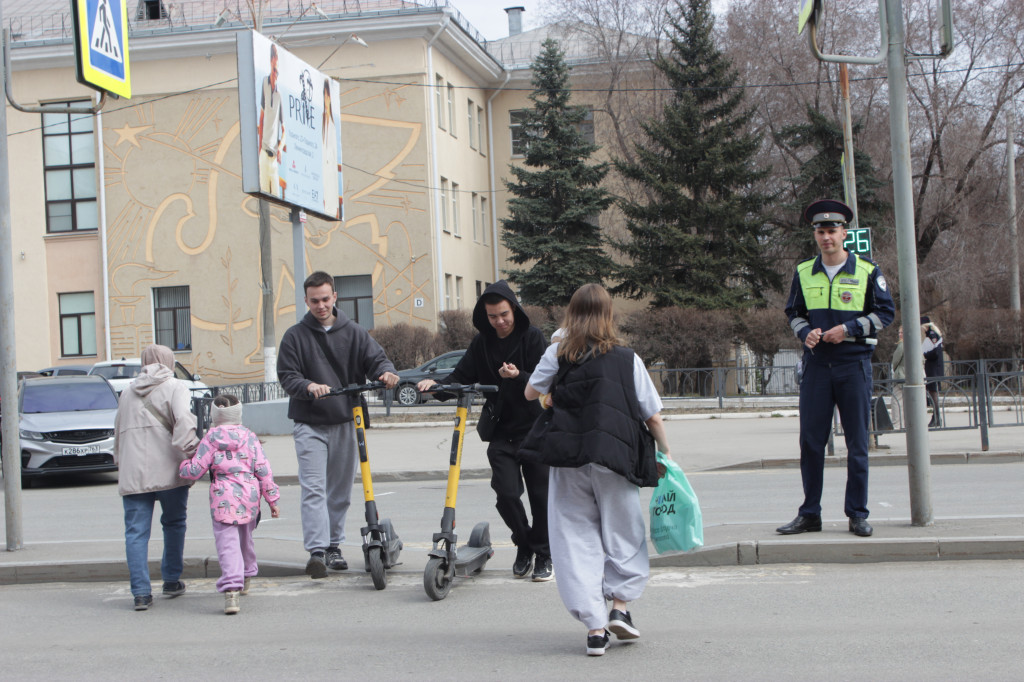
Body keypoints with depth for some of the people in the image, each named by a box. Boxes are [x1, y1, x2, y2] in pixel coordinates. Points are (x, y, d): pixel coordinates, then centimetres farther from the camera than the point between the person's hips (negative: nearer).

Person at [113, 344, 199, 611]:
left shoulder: (127, 392, 20)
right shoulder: (174, 387, 3)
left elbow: (118, 432, 24)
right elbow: (183, 420, -16)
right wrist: (190, 449, -18)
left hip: (132, 474, 3)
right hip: (167, 470, -3)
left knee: (136, 531, 0)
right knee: (173, 524, 15)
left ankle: (141, 592, -7)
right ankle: (172, 581, 21)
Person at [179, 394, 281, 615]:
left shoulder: (210, 439, -2)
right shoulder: (250, 437, 7)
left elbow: (195, 471, -3)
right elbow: (263, 470, 5)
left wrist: (181, 467, 19)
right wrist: (272, 498, 11)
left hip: (223, 498, -4)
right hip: (250, 495, 4)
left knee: (227, 543, -8)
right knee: (245, 538, 24)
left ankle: (231, 590, -24)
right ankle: (245, 580, 43)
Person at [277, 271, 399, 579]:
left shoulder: (353, 332, 6)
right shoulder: (295, 336, 0)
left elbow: (375, 357, 0)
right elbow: (286, 376, -4)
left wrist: (385, 372, -24)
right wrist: (308, 386, -25)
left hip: (345, 421, 3)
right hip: (309, 424, -3)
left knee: (341, 490, 11)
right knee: (313, 488, -12)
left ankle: (334, 546, 24)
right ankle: (316, 551, -15)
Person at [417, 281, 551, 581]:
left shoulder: (532, 337, -4)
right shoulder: (481, 342, 7)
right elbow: (462, 376, 7)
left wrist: (519, 376, -28)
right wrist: (436, 385, -12)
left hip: (534, 428, -2)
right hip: (501, 431, 2)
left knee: (541, 494, 1)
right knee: (507, 493, -9)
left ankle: (543, 555, 19)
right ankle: (523, 545, 17)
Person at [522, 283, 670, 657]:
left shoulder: (557, 353, 4)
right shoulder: (627, 359, 3)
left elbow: (531, 392, 17)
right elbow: (653, 416, 4)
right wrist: (665, 452, 18)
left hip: (567, 461, 1)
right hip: (614, 457, 0)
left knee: (577, 536, 6)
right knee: (623, 532, 18)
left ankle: (594, 626, 1)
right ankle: (620, 606, 7)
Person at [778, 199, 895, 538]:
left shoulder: (867, 271, 0)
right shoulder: (804, 273, 8)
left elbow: (886, 312, 2)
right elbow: (793, 312, 17)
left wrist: (849, 329, -11)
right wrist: (805, 332, -5)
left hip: (854, 364, -2)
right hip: (816, 364, 3)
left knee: (857, 442, 1)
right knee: (810, 440, 2)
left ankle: (857, 514, 9)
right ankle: (809, 514, 11)